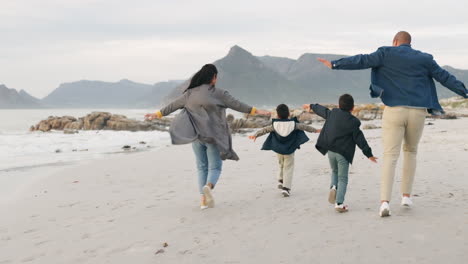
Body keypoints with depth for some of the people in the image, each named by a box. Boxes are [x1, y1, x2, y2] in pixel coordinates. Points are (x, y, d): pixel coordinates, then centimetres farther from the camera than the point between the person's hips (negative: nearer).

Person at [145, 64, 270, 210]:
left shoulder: (190, 93, 5)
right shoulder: (218, 93, -6)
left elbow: (173, 105, 12)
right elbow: (236, 105, -7)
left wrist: (158, 114, 25)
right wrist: (255, 111, -2)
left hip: (196, 135, 4)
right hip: (213, 136, -3)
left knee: (202, 167, 13)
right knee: (215, 167, 4)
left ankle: (203, 200, 7)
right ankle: (208, 186, -27)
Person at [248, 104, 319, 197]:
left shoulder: (275, 125, -9)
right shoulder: (293, 124, -10)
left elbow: (264, 130, -2)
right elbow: (304, 127, 1)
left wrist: (255, 135, 9)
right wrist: (315, 130, 14)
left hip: (279, 150, 2)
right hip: (289, 151, -2)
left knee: (282, 165, 28)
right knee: (288, 169, 4)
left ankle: (281, 181, 24)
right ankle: (286, 188, -2)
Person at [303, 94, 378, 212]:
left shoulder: (332, 114, 4)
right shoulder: (353, 122, -7)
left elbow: (322, 110, 23)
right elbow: (360, 139, -7)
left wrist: (312, 106, 43)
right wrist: (369, 154, 0)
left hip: (330, 151, 4)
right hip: (343, 153, -4)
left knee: (335, 171, 27)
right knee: (343, 178, 1)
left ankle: (333, 187, -1)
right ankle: (339, 203, -8)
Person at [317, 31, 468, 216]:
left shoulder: (387, 54, 6)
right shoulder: (425, 59, 14)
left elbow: (361, 61, -1)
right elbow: (445, 77, 18)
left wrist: (335, 64, 3)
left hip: (394, 111, -2)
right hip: (418, 112, 2)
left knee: (390, 156, -3)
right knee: (410, 151, 23)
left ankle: (384, 201, -17)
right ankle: (406, 195, 23)